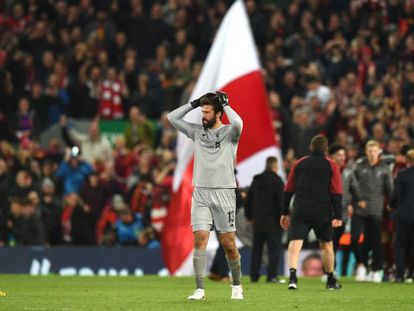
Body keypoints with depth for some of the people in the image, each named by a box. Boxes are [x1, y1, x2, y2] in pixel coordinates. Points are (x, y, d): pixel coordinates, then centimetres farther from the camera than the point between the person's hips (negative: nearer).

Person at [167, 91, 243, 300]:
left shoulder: (228, 133, -1)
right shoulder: (197, 131, 12)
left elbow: (238, 123, -24)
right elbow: (171, 117, 12)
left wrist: (224, 104, -9)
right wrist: (194, 103, 7)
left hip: (224, 194, -3)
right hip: (200, 194, 3)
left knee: (228, 244, 1)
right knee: (200, 239, -10)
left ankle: (237, 286, 20)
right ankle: (200, 289, -12)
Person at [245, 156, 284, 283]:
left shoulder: (256, 180, 11)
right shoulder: (277, 181, -8)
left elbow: (249, 200, 16)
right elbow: (281, 201, -12)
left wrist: (249, 216, 25)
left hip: (257, 221, 6)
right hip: (272, 221, -6)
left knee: (257, 249, 12)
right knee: (274, 249, -3)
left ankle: (254, 275, 11)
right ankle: (272, 275, -9)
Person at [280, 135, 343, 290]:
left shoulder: (299, 164, 12)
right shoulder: (331, 166, 6)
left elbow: (288, 190, 12)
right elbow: (337, 192, -1)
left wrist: (285, 213, 18)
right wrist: (337, 216, -3)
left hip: (300, 211, 0)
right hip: (323, 212, 0)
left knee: (295, 243, -8)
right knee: (326, 244, 16)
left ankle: (292, 276, -30)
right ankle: (331, 281, 25)